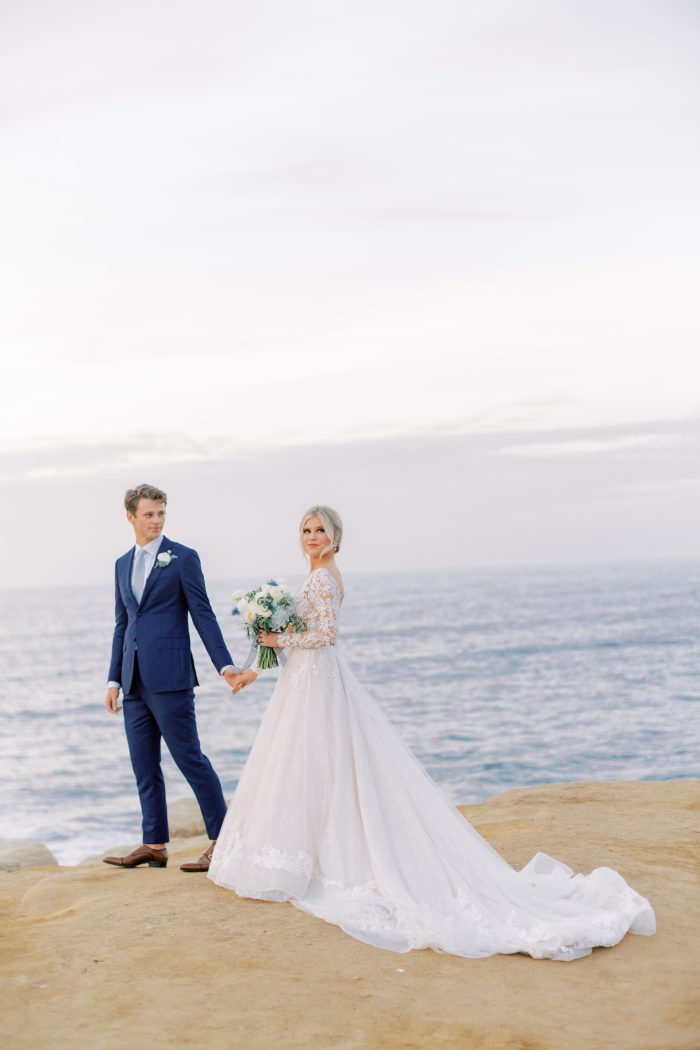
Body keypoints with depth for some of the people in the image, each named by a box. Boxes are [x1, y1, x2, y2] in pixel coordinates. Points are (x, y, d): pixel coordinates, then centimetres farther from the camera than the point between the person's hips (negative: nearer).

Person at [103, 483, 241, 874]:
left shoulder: (183, 558, -2)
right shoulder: (123, 564, 16)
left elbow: (203, 615, -5)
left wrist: (225, 665, -12)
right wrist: (114, 679, 15)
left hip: (169, 678, -7)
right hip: (135, 681, 7)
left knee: (190, 758, -6)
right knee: (144, 767, 10)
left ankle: (221, 841, 1)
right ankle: (154, 845, 18)